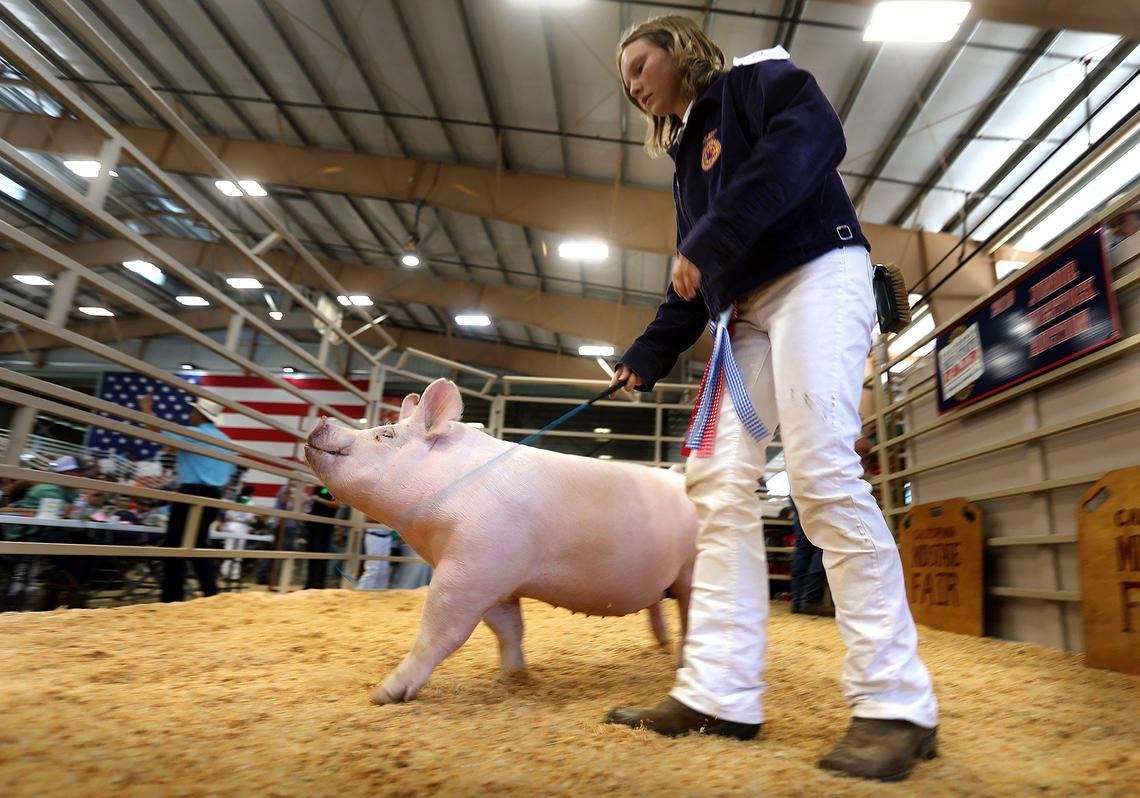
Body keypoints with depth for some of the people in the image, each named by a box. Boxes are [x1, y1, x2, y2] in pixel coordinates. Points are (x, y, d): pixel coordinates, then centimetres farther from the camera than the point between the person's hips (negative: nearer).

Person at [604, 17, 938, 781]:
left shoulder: (755, 79, 10)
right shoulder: (688, 158, 28)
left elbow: (814, 135, -15)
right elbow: (694, 283, 24)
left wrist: (712, 237, -21)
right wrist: (646, 357, 15)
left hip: (817, 275, -7)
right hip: (746, 315, 8)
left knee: (823, 469, -19)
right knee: (717, 479, -5)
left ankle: (896, 702, -8)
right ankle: (719, 693, -3)